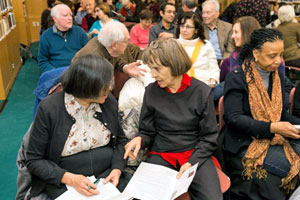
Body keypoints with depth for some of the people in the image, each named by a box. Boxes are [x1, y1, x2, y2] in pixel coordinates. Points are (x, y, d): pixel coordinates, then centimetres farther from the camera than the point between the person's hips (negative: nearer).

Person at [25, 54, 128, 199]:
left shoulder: (109, 102, -3)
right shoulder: (49, 108, -14)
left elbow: (120, 140, 10)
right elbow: (34, 160, -7)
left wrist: (117, 169, -8)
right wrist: (69, 178, -20)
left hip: (108, 176, 3)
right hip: (63, 182, -3)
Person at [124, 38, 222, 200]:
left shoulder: (201, 91, -4)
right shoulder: (151, 91, 0)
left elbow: (209, 137, 0)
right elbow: (147, 131, 8)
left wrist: (191, 162, -13)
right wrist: (140, 139, -15)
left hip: (196, 154, 0)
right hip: (160, 155, 1)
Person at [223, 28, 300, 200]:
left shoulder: (278, 76, 12)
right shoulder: (236, 78, -8)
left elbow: (281, 113, 16)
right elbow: (233, 118, -15)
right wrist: (272, 128, -24)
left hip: (275, 140, 7)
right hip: (244, 144, -7)